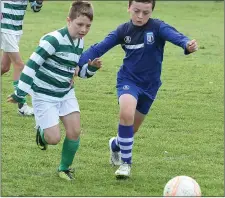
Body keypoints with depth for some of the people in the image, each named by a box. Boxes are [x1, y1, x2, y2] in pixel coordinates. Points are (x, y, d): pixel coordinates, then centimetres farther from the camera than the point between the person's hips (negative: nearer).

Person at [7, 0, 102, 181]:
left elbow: (79, 71, 16)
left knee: (75, 132, -4)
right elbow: (32, 64, -24)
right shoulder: (54, 40, -25)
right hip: (44, 95, -7)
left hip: (66, 93, 7)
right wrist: (20, 94, -24)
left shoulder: (79, 43, 1)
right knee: (54, 138, -12)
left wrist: (92, 68, -7)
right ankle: (42, 133, 25)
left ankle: (65, 168, 18)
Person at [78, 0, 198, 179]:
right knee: (126, 114, -29)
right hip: (128, 79, -1)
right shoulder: (124, 30, -7)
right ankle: (125, 162, -14)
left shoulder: (157, 28, -15)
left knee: (132, 128, 15)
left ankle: (116, 144, 51)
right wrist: (79, 63, -12)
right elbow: (99, 48, -3)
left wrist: (187, 44, -57)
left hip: (149, 85, 1)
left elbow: (173, 35, -35)